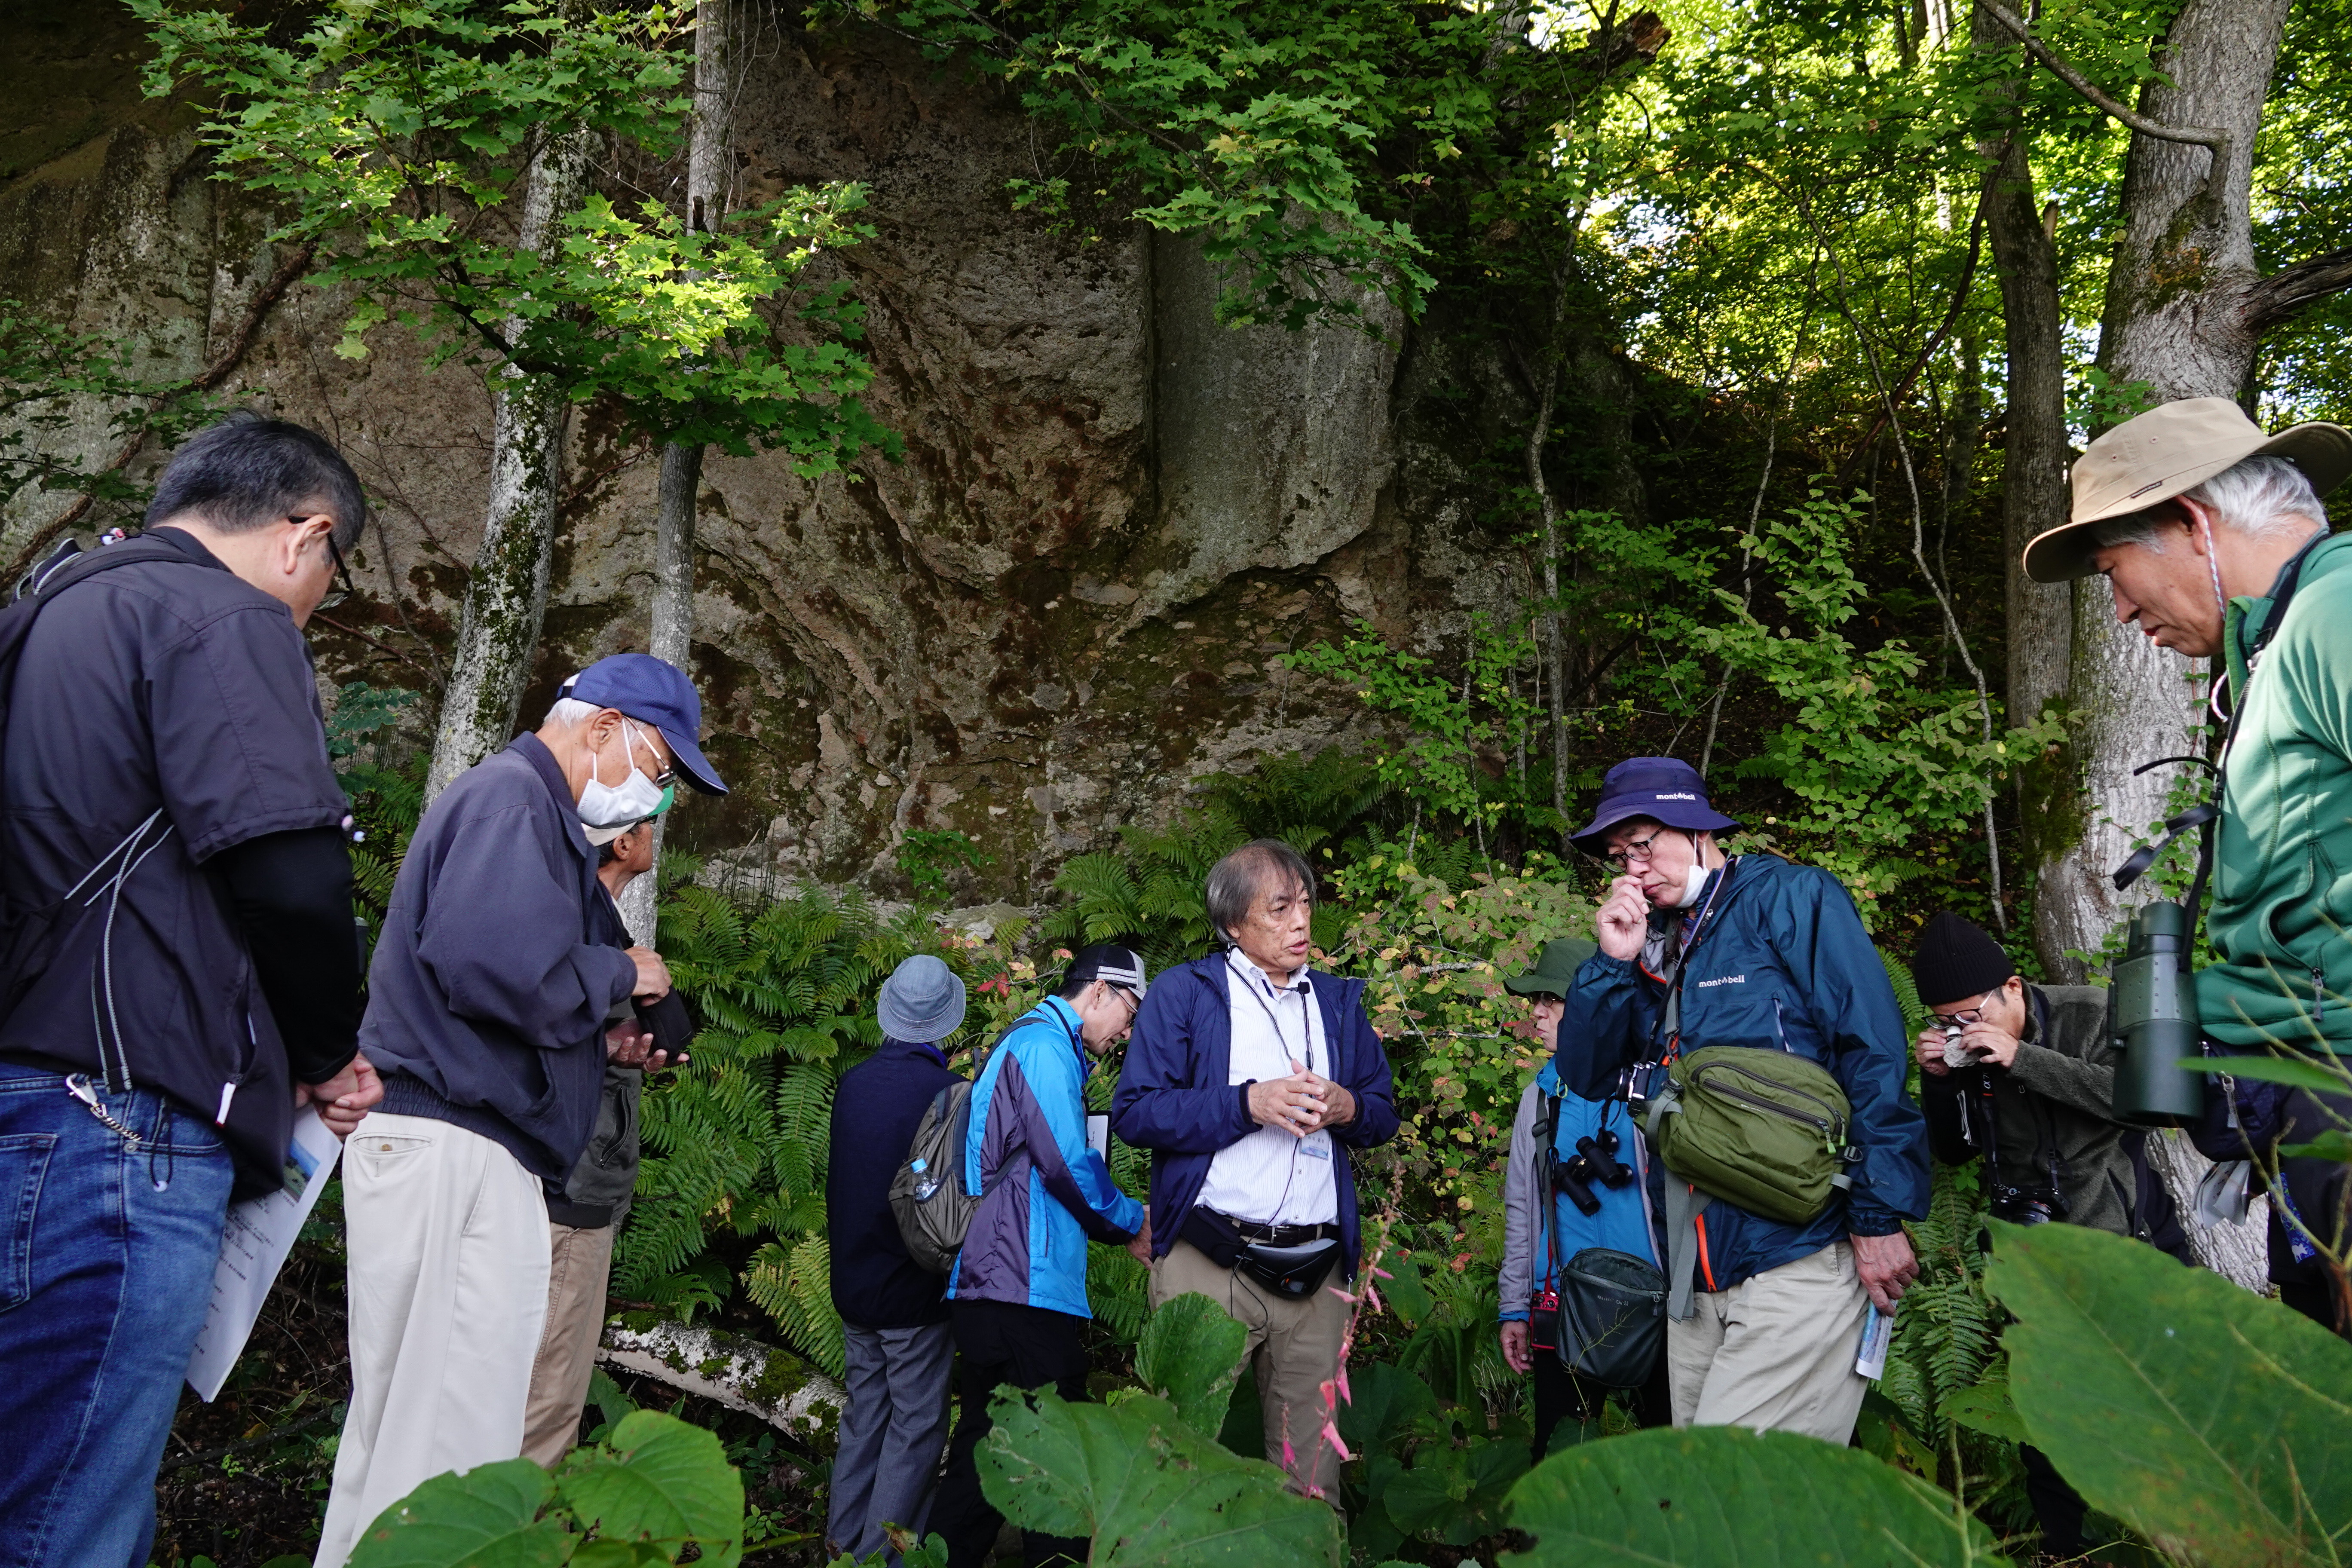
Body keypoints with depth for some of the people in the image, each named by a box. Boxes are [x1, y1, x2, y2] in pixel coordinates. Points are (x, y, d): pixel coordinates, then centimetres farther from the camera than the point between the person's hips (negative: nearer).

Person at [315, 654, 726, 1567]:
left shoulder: (532, 807, 22)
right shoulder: (511, 795, -10)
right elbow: (492, 964, -25)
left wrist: (606, 1036, 14)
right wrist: (621, 978, -10)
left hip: (472, 1149, 11)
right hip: (447, 1146, -11)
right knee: (446, 1427, -9)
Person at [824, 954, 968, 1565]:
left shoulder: (852, 1083, -2)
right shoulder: (949, 1091, -18)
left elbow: (836, 1181, 9)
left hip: (853, 1284, 6)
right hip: (915, 1291, -6)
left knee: (864, 1414, 18)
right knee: (916, 1429, 4)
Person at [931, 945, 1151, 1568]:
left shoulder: (1031, 1044, 23)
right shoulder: (1046, 1044, -10)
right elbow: (1068, 1162, -17)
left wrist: (1118, 1223, 18)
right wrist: (1131, 1223, -2)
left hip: (990, 1288, 10)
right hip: (1026, 1289, -10)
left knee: (986, 1450, 13)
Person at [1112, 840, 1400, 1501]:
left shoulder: (1338, 1001, 18)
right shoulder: (1185, 992, 3)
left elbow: (1384, 1114, 21)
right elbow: (1134, 1110, -5)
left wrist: (1348, 1109, -3)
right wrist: (1248, 1103, -14)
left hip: (1316, 1271, 4)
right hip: (1209, 1265, -4)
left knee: (1312, 1464, 7)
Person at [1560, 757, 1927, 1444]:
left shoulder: (1790, 899, -3)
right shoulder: (1650, 945, 15)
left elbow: (1875, 1054, -10)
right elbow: (1586, 1075, 10)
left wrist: (1880, 1219, -14)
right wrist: (1614, 963, -3)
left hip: (1799, 1261, -7)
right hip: (1696, 1281, 7)